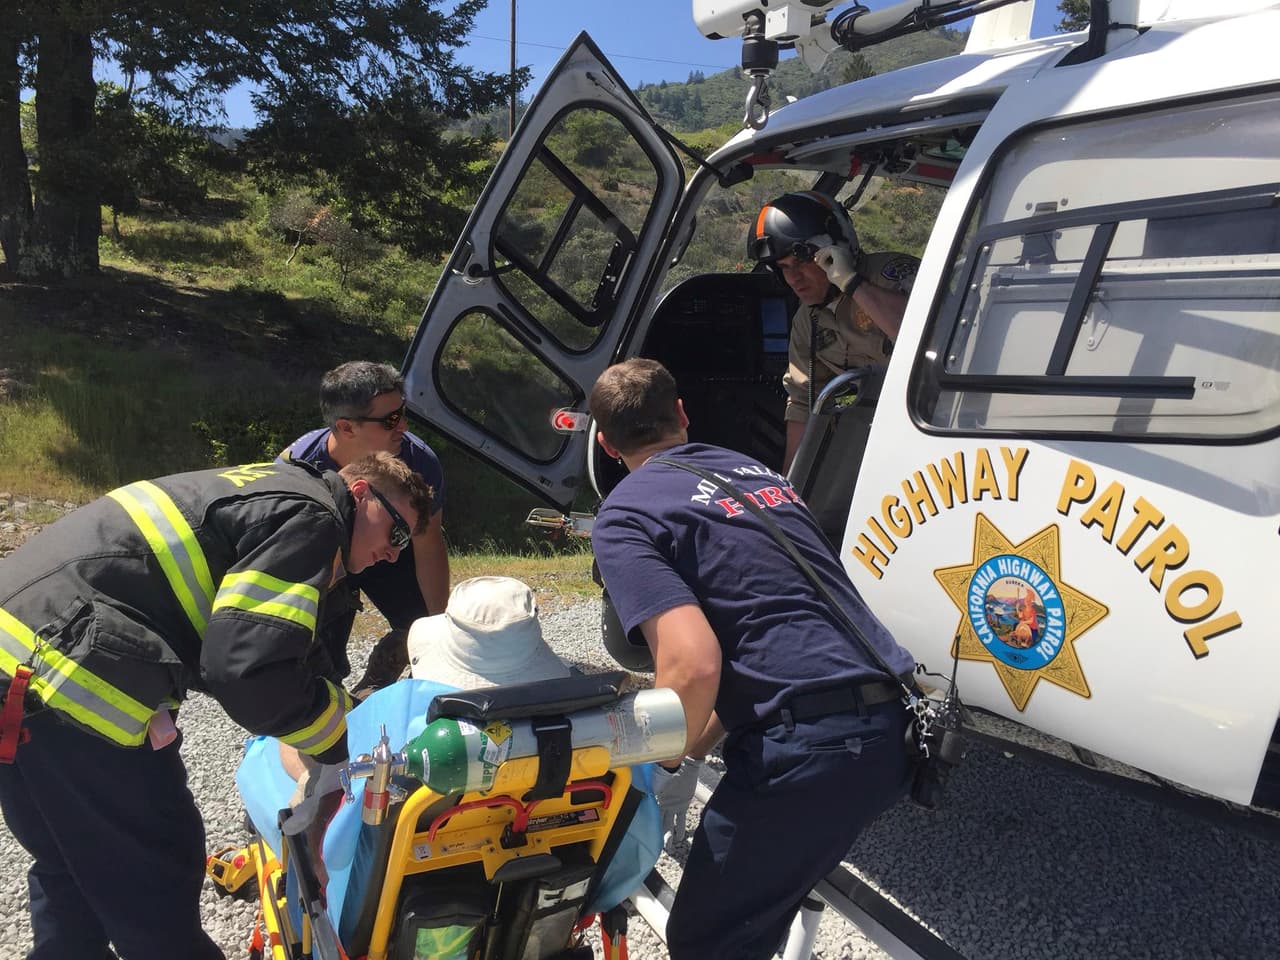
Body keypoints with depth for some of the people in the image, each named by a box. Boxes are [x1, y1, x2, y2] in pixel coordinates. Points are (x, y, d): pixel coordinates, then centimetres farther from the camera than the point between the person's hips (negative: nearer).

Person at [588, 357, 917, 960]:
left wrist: (670, 759, 1)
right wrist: (695, 751, 26)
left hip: (807, 748, -8)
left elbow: (693, 664, -19)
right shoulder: (753, 471, 20)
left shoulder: (626, 515, -4)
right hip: (889, 734, 8)